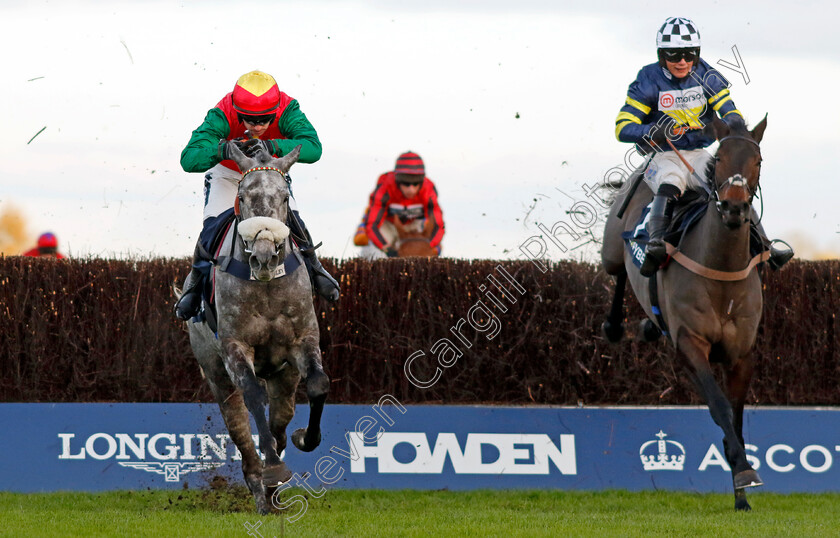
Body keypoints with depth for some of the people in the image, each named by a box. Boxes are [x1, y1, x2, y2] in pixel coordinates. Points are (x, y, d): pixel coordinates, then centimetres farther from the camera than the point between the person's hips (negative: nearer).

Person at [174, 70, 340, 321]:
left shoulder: (287, 110, -36)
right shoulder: (222, 116, -39)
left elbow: (313, 148, -49)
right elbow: (188, 160, -45)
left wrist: (272, 146, -63)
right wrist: (223, 150, -64)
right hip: (226, 174, -1)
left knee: (293, 223, -13)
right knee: (212, 229, -15)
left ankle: (313, 269, 18)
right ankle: (196, 282, 14)